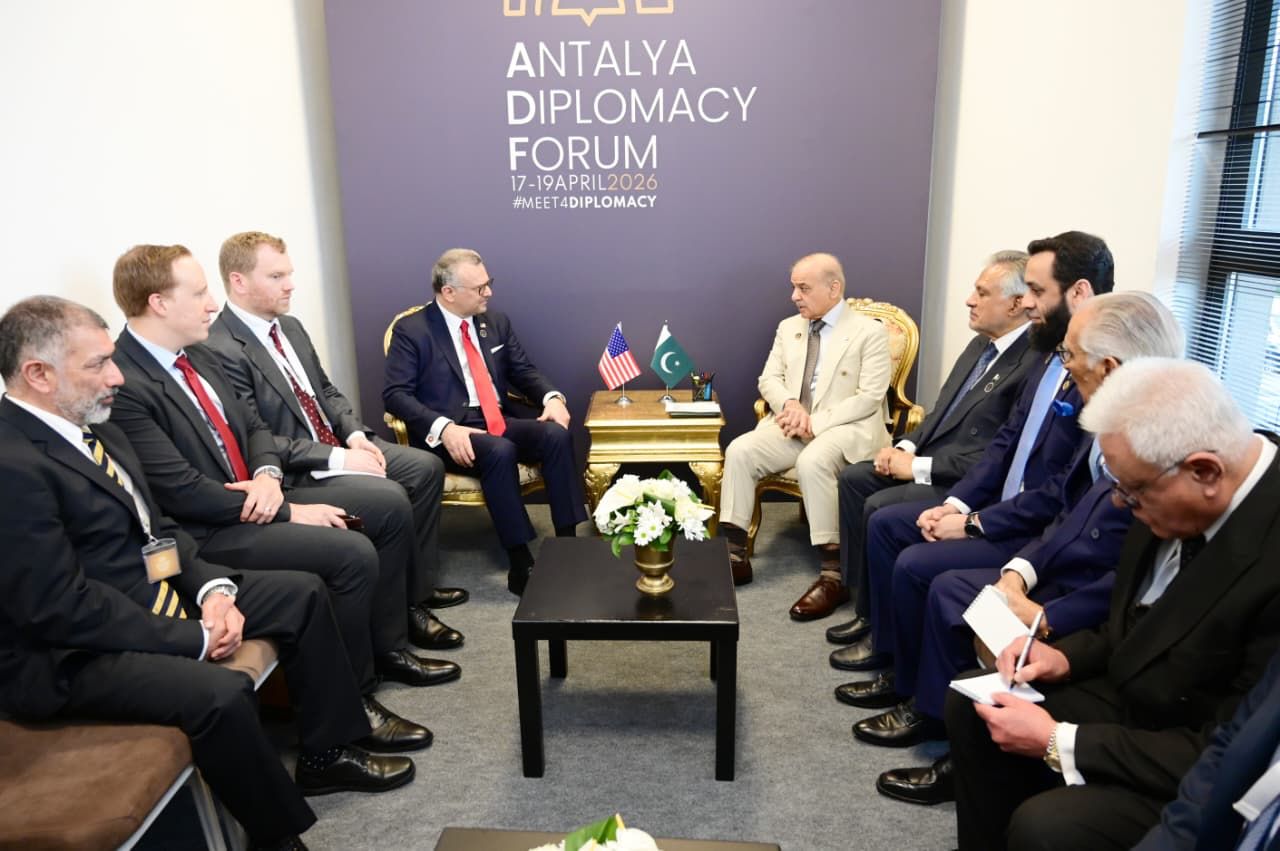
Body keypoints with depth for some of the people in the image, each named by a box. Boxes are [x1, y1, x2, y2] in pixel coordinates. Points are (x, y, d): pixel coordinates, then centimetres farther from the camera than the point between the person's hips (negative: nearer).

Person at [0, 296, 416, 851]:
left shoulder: (91, 427, 6)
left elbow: (154, 526, 12)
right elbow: (61, 607, -26)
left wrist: (210, 586, -6)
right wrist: (192, 638, -19)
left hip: (155, 593, 10)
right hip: (72, 653, -10)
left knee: (303, 592, 7)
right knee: (223, 694, -33)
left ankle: (331, 750, 19)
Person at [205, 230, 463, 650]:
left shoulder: (290, 327, 8)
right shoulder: (221, 350, -19)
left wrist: (355, 435, -3)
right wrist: (338, 458, -23)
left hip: (337, 444, 9)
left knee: (426, 467, 0)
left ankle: (418, 587, 11)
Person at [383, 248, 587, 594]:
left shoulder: (496, 322, 13)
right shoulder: (411, 331, -4)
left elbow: (523, 371, 16)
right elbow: (395, 394, -10)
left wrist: (552, 397, -7)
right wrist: (444, 427, -26)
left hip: (498, 421, 5)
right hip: (450, 430, -5)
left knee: (556, 434, -24)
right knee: (500, 451, -36)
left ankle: (567, 542, -23)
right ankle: (521, 564, -30)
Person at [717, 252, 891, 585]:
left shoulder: (870, 332, -4)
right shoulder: (788, 327, 14)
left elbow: (869, 398, -11)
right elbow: (768, 379, 11)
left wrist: (816, 422, -20)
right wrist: (790, 404, -12)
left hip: (846, 427, -5)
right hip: (792, 423, 5)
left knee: (812, 462, -37)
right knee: (739, 450, -21)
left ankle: (833, 568, -27)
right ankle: (733, 555, -18)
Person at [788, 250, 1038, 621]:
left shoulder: (1032, 364, -20)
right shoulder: (981, 344, 9)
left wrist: (918, 466, -19)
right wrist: (905, 447, 1)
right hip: (928, 455, 9)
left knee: (881, 507, -21)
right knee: (852, 478, 3)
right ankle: (850, 579, 15)